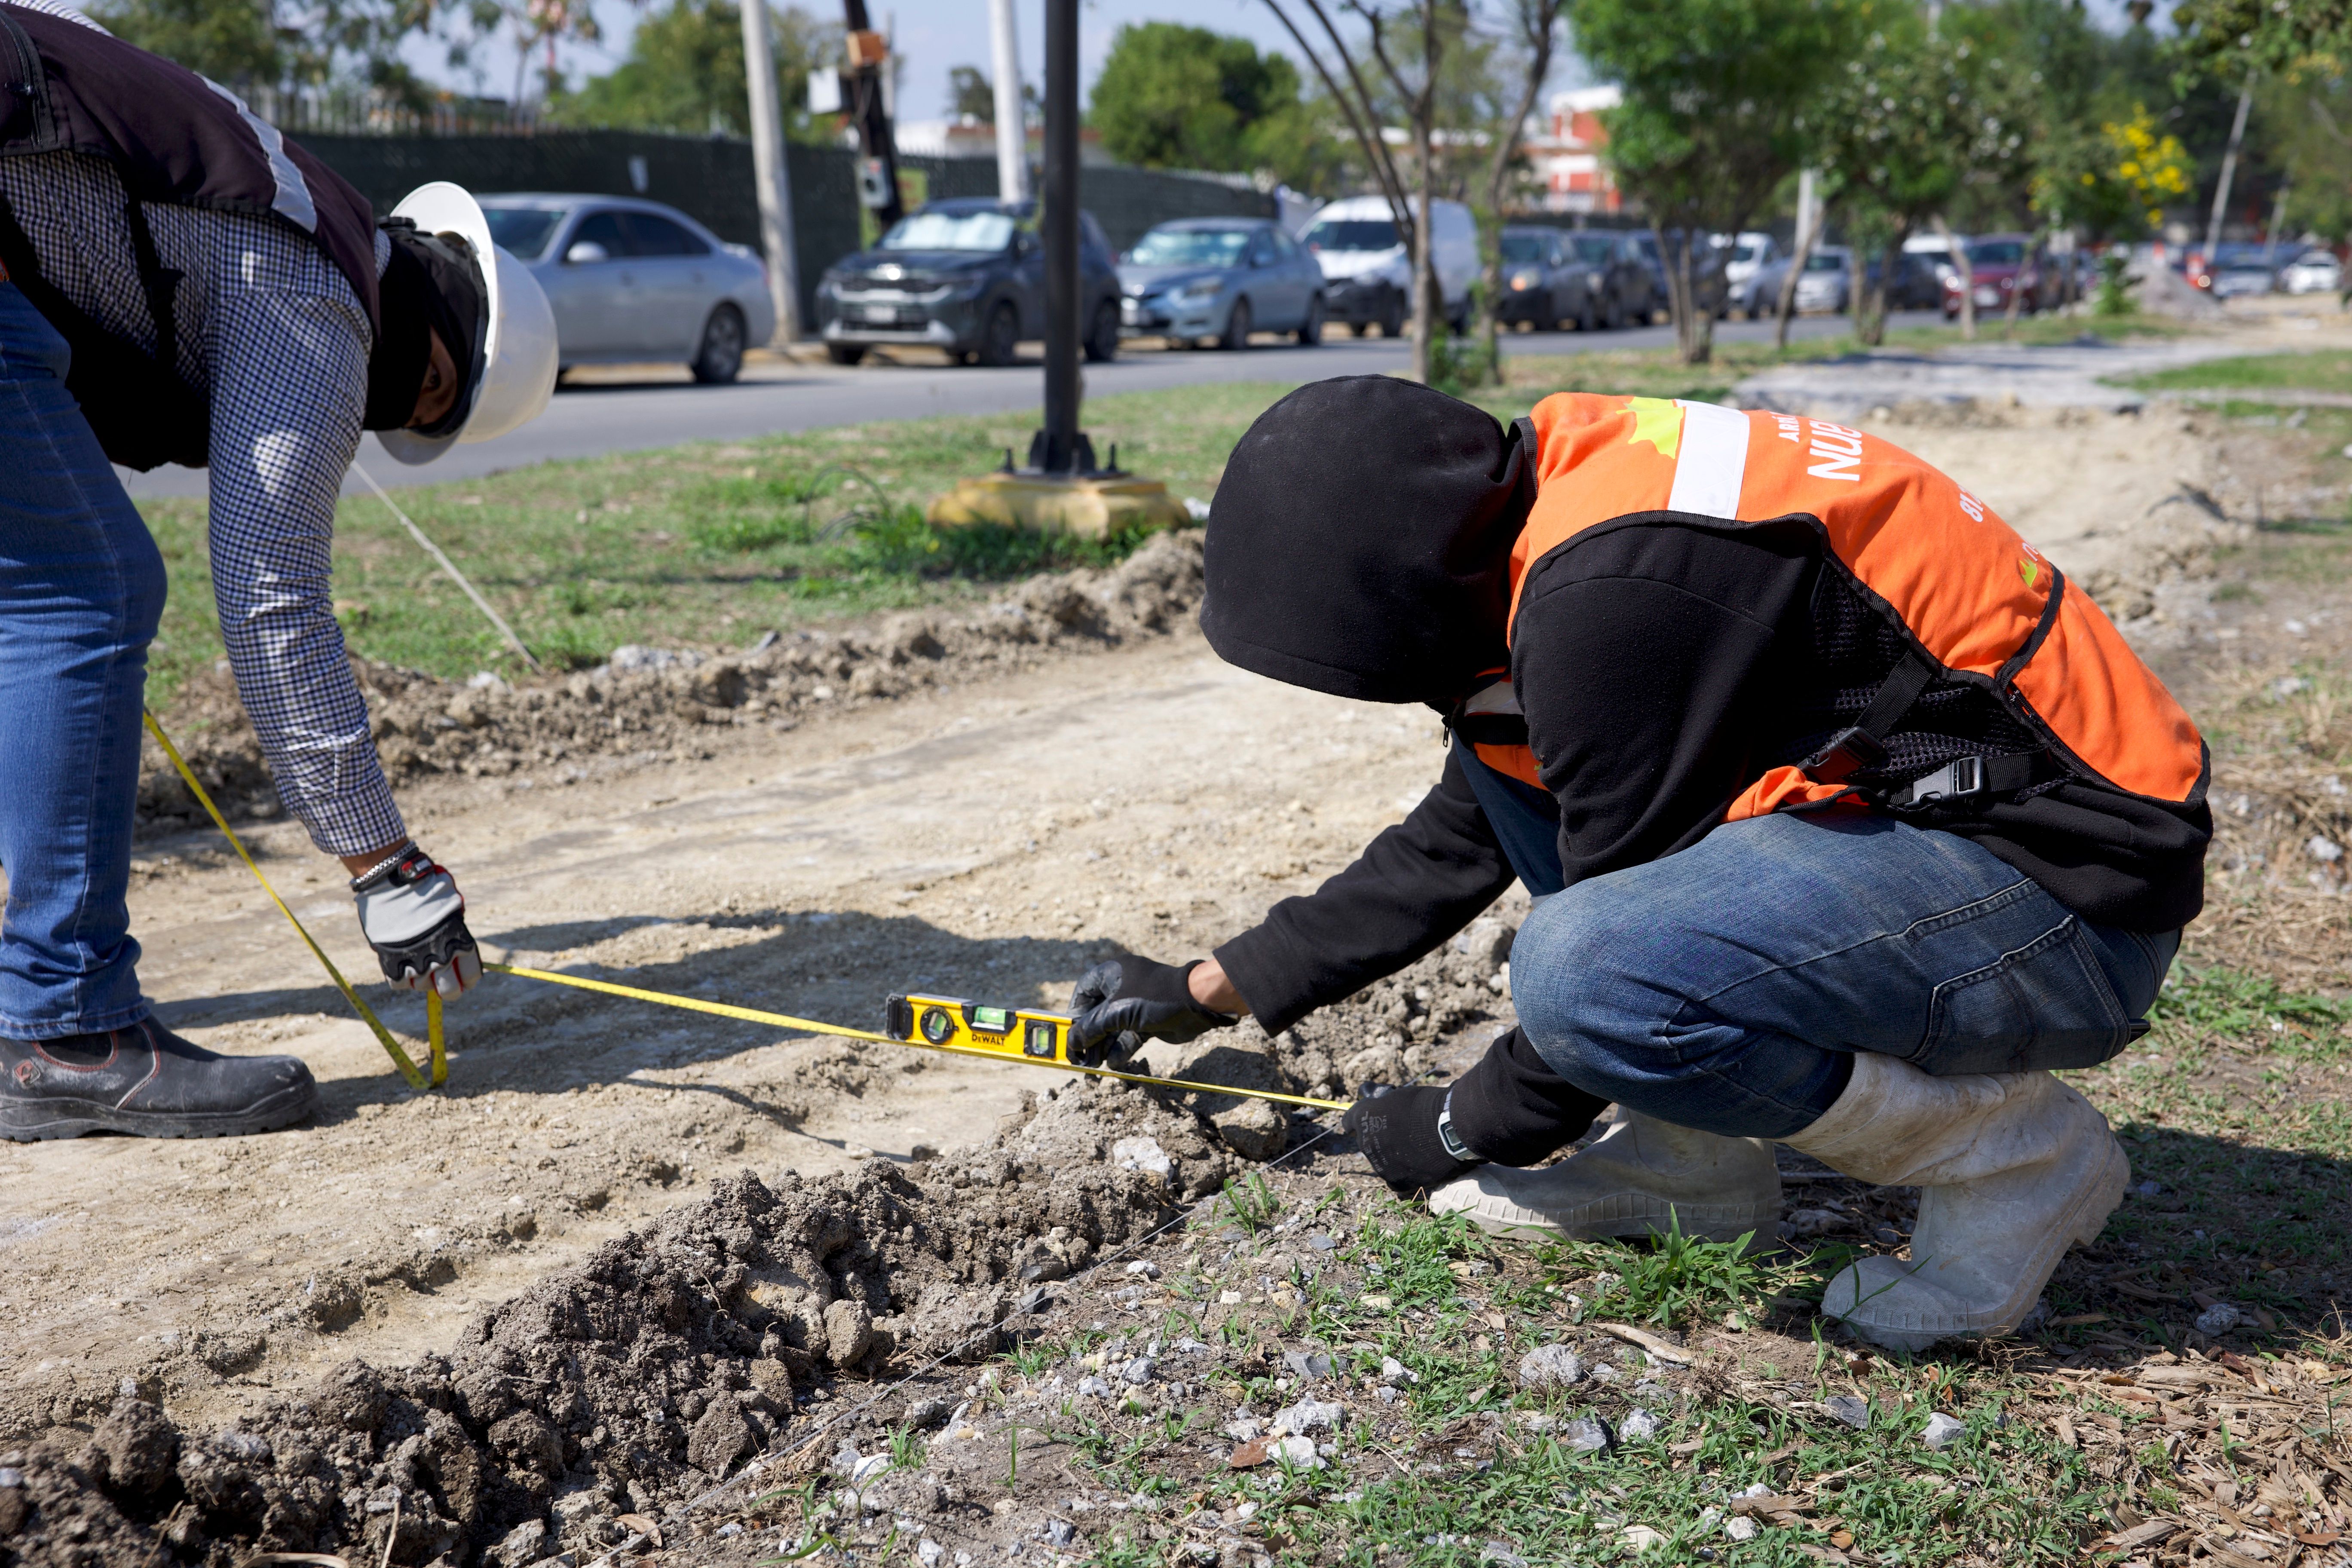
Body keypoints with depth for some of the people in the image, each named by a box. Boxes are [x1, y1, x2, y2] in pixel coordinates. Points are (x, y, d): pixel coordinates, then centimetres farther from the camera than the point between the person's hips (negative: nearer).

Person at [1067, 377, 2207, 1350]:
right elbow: (1456, 845, 17)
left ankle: (2013, 1154, -7)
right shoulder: (1533, 520, 6)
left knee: (1583, 969, -30)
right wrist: (1210, 991, 23)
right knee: (1514, 759, 9)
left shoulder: (1618, 597, -25)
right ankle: (1692, 1163, 11)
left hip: (2066, 903, -10)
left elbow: (1611, 960, -17)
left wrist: (1464, 1131, 2)